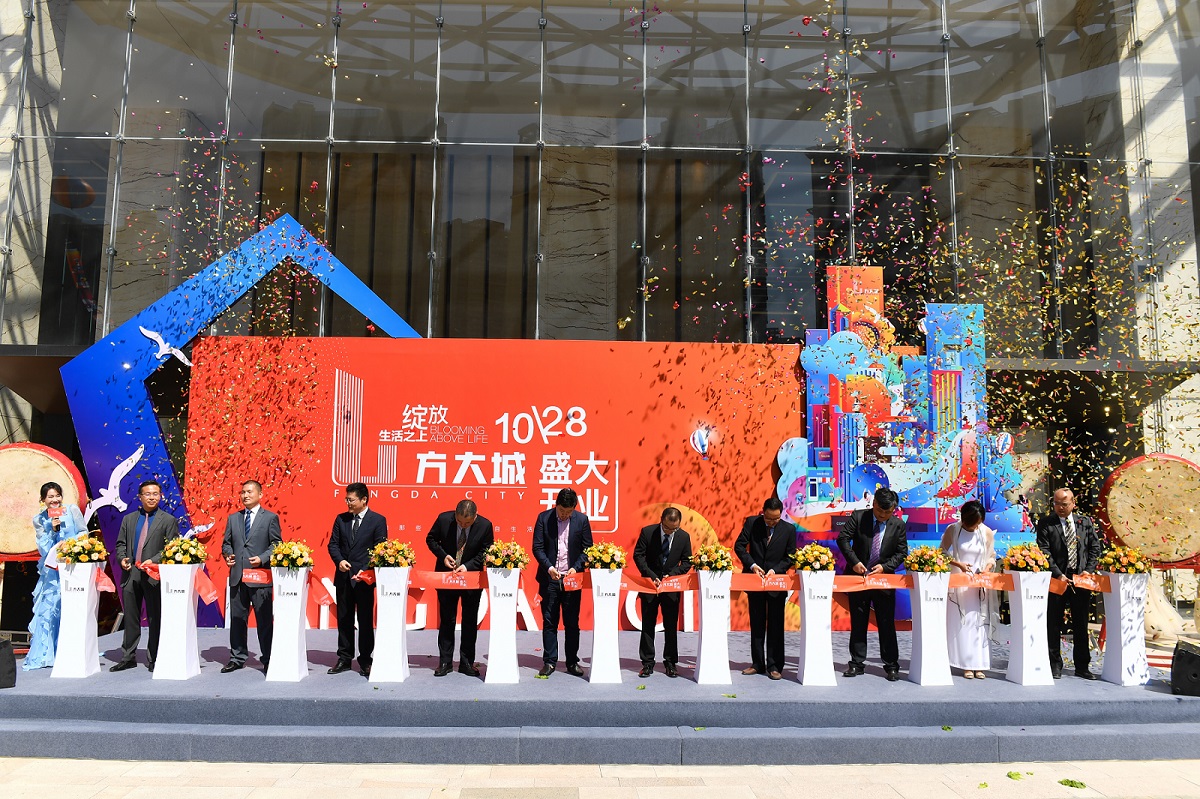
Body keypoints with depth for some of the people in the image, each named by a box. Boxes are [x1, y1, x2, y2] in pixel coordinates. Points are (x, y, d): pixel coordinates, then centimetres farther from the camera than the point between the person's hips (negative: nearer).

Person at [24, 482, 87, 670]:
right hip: (52, 572, 2)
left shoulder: (72, 510, 1)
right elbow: (43, 549, 2)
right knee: (48, 610, -3)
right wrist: (53, 530, -12)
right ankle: (43, 654, 6)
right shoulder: (39, 520, 6)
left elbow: (84, 533, 5)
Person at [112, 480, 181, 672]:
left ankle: (153, 660, 10)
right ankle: (128, 658, 20)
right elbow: (121, 543, 17)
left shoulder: (168, 520, 2)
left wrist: (154, 561, -15)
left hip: (154, 575, -4)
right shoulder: (128, 519, 15)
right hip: (131, 575, 4)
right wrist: (122, 558, -3)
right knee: (130, 618, 10)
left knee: (155, 619, 1)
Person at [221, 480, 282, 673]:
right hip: (237, 576, 4)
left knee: (264, 620, -1)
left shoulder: (270, 518, 2)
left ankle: (268, 660, 7)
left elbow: (276, 545, 0)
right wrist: (228, 555, -2)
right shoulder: (233, 518, 15)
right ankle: (237, 658, 21)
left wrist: (262, 559, -14)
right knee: (237, 619, 10)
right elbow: (226, 543, 19)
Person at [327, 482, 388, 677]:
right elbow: (333, 543, 9)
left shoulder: (378, 520, -3)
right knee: (344, 619, 10)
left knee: (366, 620, 1)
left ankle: (365, 661, 10)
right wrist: (339, 560, -11)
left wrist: (365, 570, -15)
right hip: (343, 576, 4)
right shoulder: (341, 519, 9)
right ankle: (344, 659, 20)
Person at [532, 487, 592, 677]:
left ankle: (572, 662, 16)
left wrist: (576, 568, -10)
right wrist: (548, 567, -15)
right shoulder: (544, 518, -1)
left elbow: (587, 548, 4)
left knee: (572, 623, 6)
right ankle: (549, 661, 14)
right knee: (549, 622, 5)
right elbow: (537, 547, -2)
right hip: (549, 578, 0)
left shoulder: (582, 520, 1)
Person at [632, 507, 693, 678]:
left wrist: (672, 574, -14)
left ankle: (670, 663, 17)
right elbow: (638, 555, -8)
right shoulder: (647, 532, -10)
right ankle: (647, 663, 12)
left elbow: (687, 561, 1)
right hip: (649, 586, -1)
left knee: (671, 626, 6)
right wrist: (651, 576, -17)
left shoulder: (684, 537, -5)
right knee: (648, 625, 5)